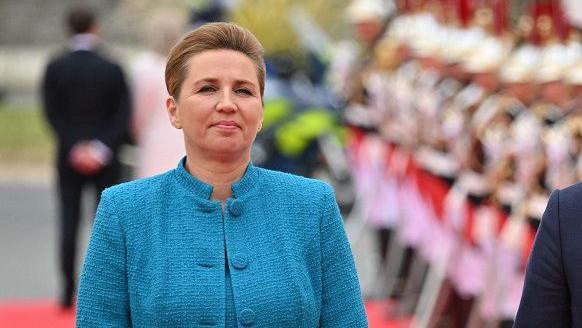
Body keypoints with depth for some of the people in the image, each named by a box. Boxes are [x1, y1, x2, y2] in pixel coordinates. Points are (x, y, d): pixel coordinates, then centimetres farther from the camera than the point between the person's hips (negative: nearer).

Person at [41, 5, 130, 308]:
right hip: (105, 158, 0)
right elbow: (122, 116, -8)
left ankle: (69, 291, -2)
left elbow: (52, 114, -7)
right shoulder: (112, 69, -3)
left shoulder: (55, 68, -3)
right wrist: (103, 149, -11)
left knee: (69, 221, 3)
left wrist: (74, 147, -9)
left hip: (70, 157, 0)